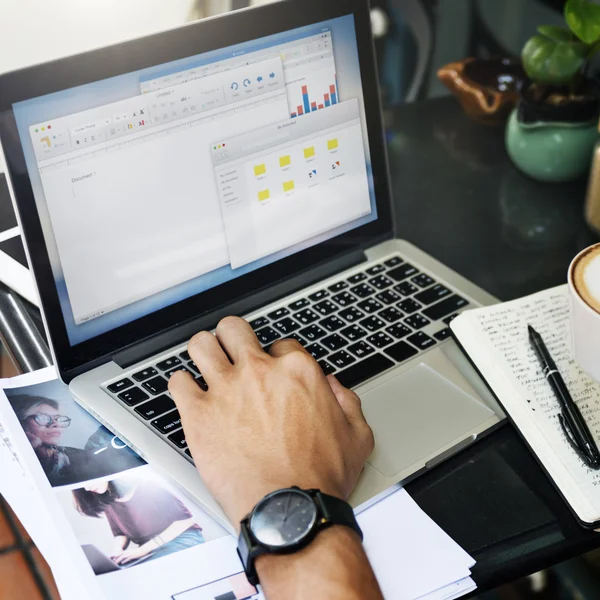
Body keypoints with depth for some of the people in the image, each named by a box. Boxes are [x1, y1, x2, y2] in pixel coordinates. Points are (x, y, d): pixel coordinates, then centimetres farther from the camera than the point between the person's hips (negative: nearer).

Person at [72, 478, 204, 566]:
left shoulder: (145, 485, -14)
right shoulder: (108, 502, 4)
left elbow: (184, 519, -14)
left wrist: (143, 549, -18)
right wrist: (119, 551, -6)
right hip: (150, 552, 6)